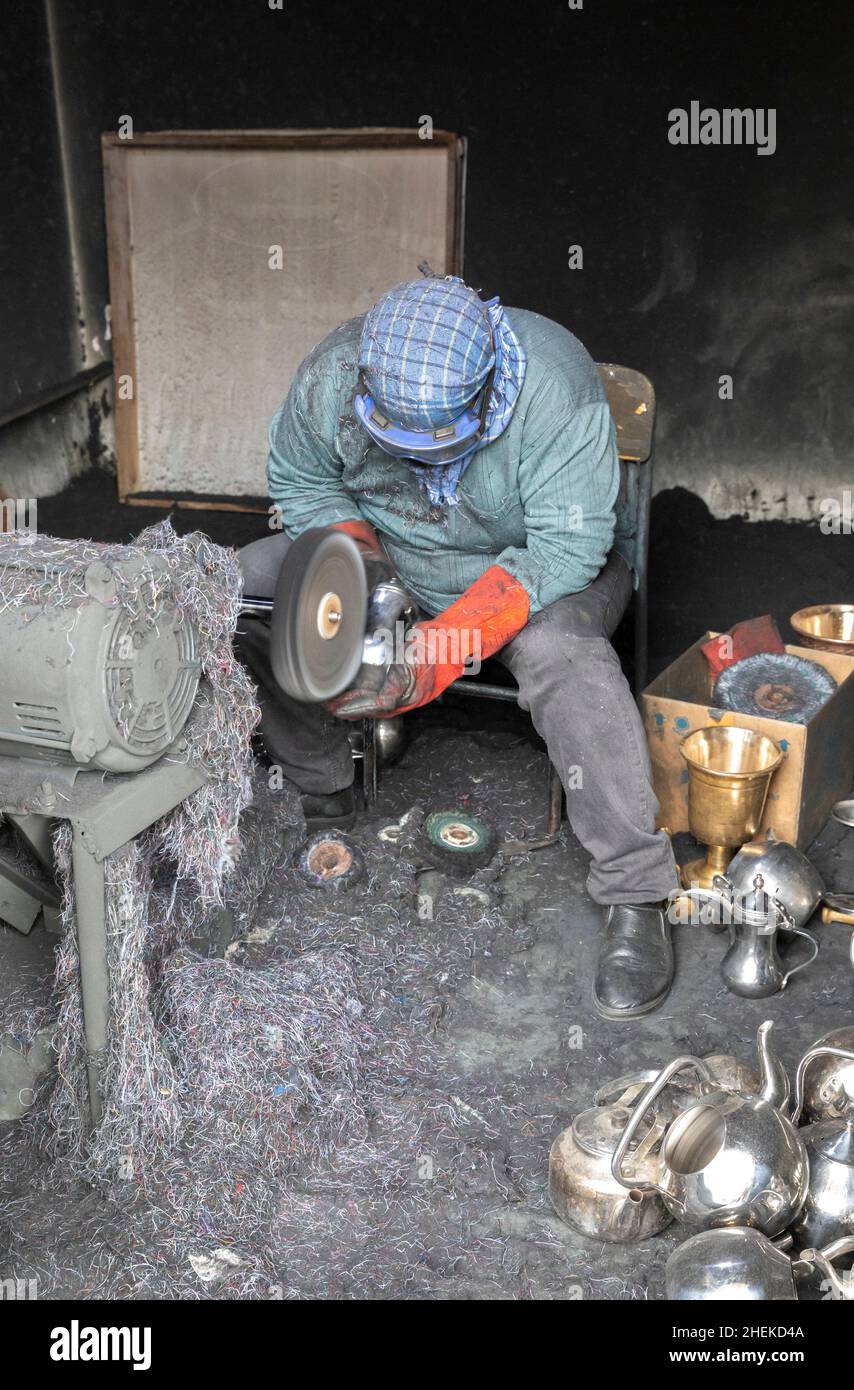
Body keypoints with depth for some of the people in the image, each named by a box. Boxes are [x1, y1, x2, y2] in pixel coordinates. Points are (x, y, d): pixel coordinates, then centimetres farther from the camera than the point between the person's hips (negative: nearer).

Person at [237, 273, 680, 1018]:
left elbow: (566, 550, -32)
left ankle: (637, 900, -28)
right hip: (389, 552, 4)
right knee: (238, 589, -14)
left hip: (543, 566, -4)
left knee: (563, 654, -38)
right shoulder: (331, 378, -21)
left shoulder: (554, 387, -33)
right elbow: (300, 481, -2)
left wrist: (442, 653, -40)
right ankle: (325, 797, 3)